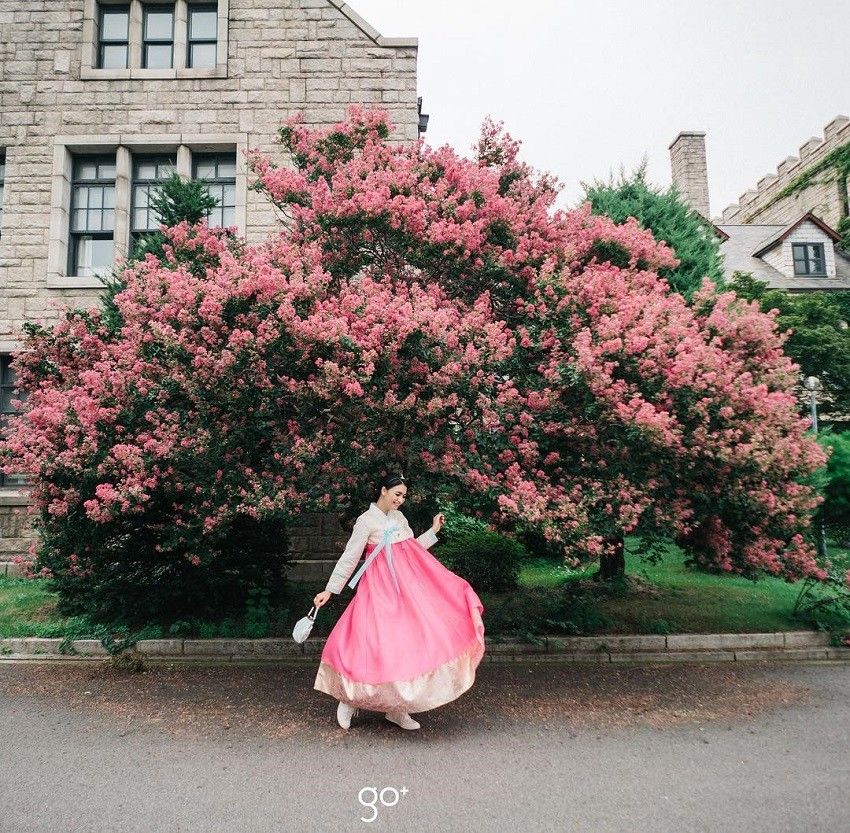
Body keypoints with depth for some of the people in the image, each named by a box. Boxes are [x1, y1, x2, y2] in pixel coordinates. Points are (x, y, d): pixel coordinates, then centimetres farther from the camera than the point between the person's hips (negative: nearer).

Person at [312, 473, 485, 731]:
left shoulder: (399, 516, 12)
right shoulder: (366, 520, -8)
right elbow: (349, 557, -7)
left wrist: (434, 530, 14)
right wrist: (329, 590, -8)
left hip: (408, 584, 7)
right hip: (382, 587, -7)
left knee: (405, 641, 3)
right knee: (382, 643, -7)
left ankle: (396, 708, 14)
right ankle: (348, 699, 15)